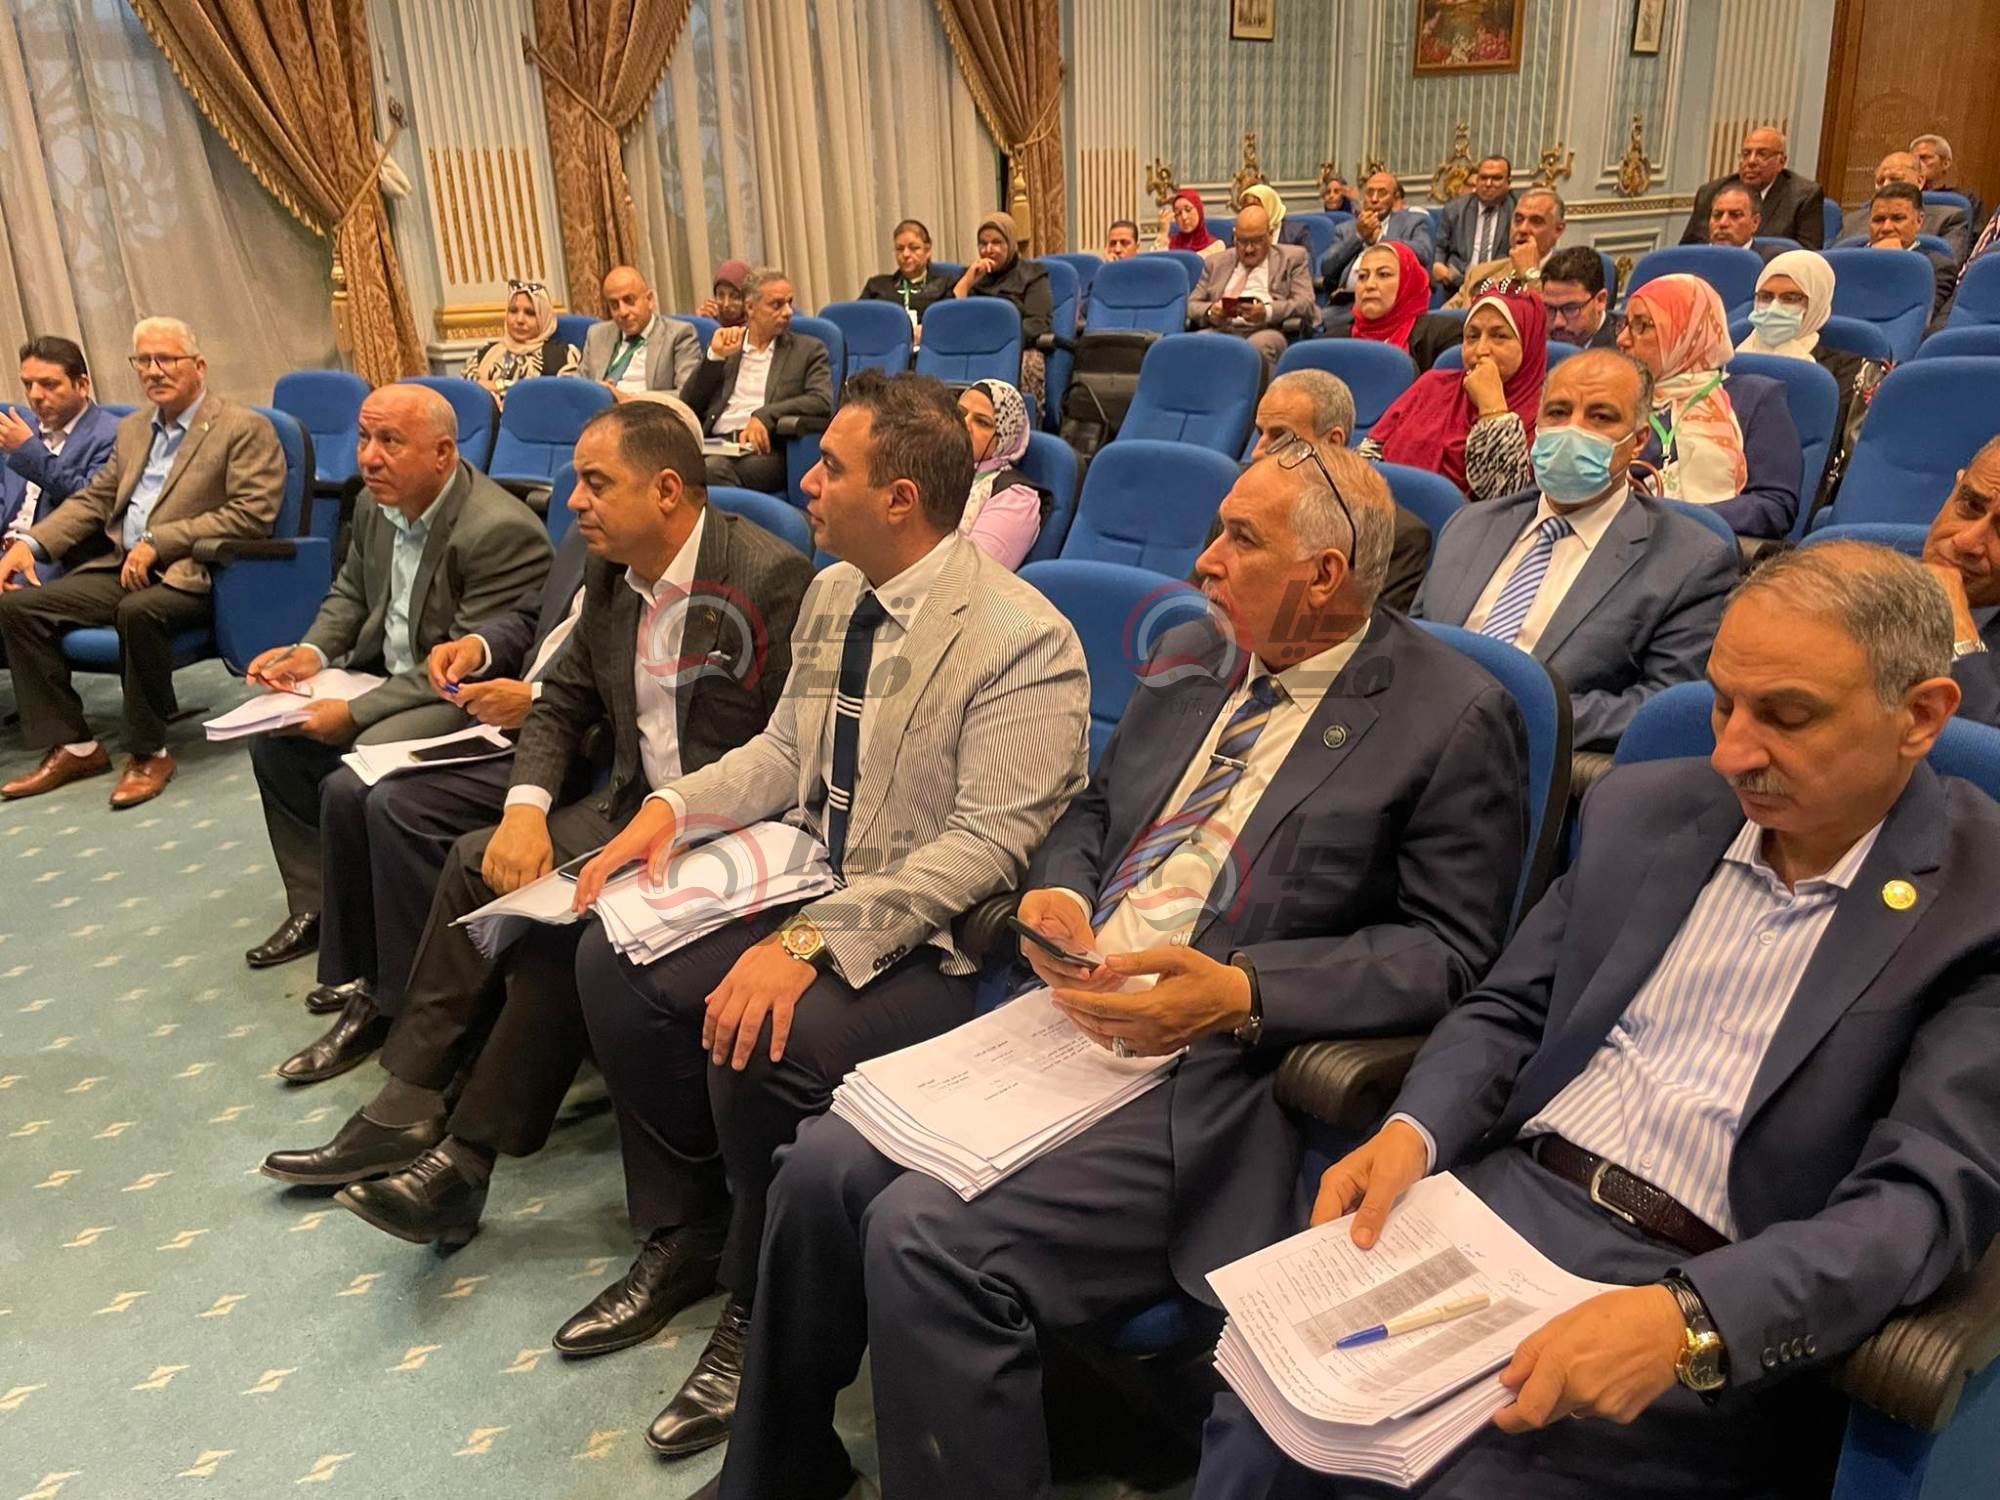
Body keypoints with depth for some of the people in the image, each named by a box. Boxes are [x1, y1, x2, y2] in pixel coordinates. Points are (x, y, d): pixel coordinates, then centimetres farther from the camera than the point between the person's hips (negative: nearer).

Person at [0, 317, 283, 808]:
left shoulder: (245, 429, -3)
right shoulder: (133, 428, 21)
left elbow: (251, 514, -14)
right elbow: (93, 499, 22)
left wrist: (158, 542, -18)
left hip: (190, 574, -7)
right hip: (119, 567, 7)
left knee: (139, 612, -37)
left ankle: (148, 753, -18)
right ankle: (72, 747, -3)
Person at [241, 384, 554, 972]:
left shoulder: (500, 531, -27)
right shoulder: (379, 505, 1)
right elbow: (350, 592, 18)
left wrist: (356, 712, -25)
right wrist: (313, 651, -3)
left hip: (467, 698, -9)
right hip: (391, 674, 9)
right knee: (275, 735, 1)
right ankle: (317, 906, 16)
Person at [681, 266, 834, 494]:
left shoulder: (808, 349, 14)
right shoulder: (724, 345, 21)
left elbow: (823, 401, -4)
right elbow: (688, 405, 14)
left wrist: (764, 416, -17)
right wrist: (715, 356, 2)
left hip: (765, 449, -3)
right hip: (716, 443, 3)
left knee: (713, 468, -35)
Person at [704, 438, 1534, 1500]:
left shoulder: (1455, 717, -6)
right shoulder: (1188, 658, 14)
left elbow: (1449, 946, -9)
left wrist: (1241, 992, -20)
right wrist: (1058, 894, 0)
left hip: (1218, 1074, -6)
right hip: (1075, 1013, 7)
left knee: (928, 1237, -23)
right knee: (824, 1169, -9)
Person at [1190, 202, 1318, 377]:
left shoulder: (1292, 258, 17)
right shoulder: (1217, 262, 24)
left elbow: (1305, 304, 4)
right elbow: (1192, 304, 20)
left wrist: (1267, 312, -15)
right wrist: (1210, 312, -6)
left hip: (1265, 331, -2)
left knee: (1259, 345, -38)